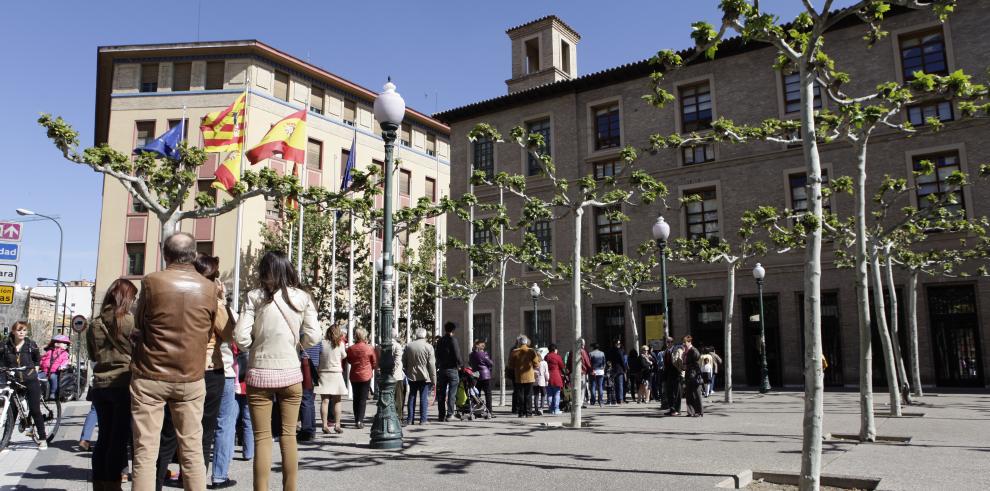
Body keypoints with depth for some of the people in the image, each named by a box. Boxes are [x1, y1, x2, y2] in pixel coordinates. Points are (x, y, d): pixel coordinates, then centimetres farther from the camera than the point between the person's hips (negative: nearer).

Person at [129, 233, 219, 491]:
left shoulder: (152, 282, -8)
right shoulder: (209, 288, -3)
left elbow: (137, 328, 4)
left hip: (149, 376, -1)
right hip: (191, 378, 1)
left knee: (145, 450, 4)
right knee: (192, 450, 8)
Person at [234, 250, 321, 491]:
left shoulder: (255, 297, -5)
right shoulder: (302, 297, -1)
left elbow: (240, 337, -9)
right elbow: (312, 337, -4)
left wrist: (257, 344, 11)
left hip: (260, 374, -1)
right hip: (291, 373, 2)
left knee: (262, 437, 6)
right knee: (288, 435, 13)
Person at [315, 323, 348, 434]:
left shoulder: (322, 343, -4)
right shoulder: (340, 344, -6)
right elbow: (344, 356, 9)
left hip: (323, 374, 1)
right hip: (336, 374, -1)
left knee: (325, 401, 2)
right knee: (337, 401, 8)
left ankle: (325, 425, -1)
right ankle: (337, 425, 8)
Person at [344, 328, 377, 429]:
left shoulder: (350, 348, -5)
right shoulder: (369, 348, -12)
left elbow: (348, 361, 12)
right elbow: (375, 363, 0)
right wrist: (371, 369, 18)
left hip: (354, 376, 3)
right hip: (366, 375, -3)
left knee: (356, 398, 14)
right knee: (363, 399, 1)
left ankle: (356, 420, 17)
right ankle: (360, 420, -6)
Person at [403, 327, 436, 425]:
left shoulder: (408, 346, 2)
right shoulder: (428, 347, -8)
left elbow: (404, 362, 9)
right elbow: (432, 365, -9)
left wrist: (407, 372, 21)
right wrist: (433, 379, -4)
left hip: (412, 376, 3)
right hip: (425, 377, -3)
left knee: (412, 397, 12)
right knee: (424, 398, 2)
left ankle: (410, 419, 14)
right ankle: (423, 419, 2)